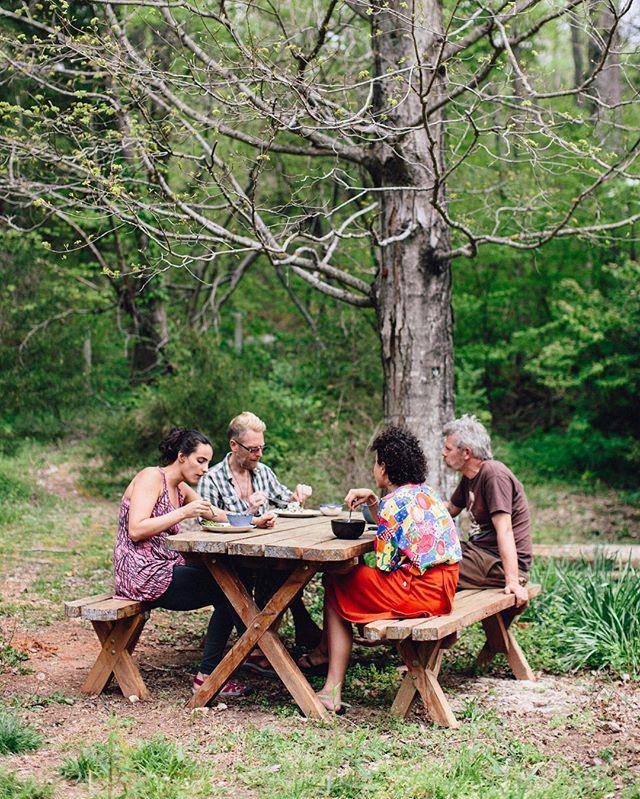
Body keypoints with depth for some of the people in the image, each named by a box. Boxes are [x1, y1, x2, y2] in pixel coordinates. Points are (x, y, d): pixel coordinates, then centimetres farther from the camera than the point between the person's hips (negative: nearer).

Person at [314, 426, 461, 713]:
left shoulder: (394, 502, -13)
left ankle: (332, 691, 1)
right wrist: (371, 500, 18)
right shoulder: (426, 493, 14)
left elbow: (385, 565, -11)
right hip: (442, 589, 10)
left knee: (336, 586, 3)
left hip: (418, 591, -10)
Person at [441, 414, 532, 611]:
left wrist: (513, 581, -30)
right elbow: (450, 510, 29)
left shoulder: (494, 475, -17)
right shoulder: (469, 477, 13)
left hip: (501, 563, -10)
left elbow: (504, 530, -25)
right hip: (480, 553, 10)